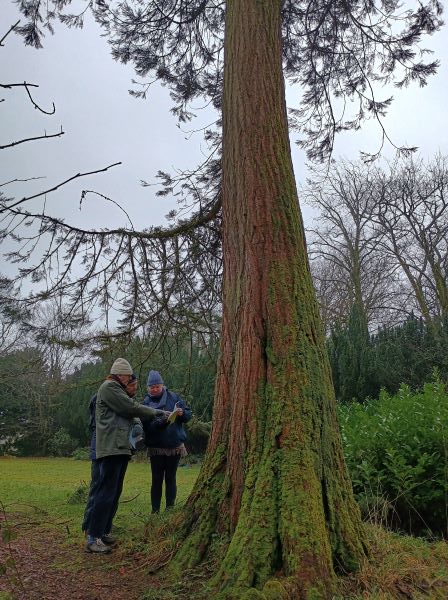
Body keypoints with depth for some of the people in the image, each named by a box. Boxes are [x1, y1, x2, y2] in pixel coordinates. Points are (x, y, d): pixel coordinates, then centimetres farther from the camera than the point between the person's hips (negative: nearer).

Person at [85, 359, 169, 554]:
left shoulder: (117, 390, 23)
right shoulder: (108, 387, -9)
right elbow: (131, 407, -13)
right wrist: (155, 412, -4)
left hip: (120, 448, 10)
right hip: (111, 448, -10)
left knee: (115, 493, 14)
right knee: (106, 493, -9)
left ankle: (104, 531, 22)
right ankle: (93, 538, -3)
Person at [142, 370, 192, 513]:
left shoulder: (173, 397, 0)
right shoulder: (146, 402, -2)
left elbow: (189, 414, 2)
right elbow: (146, 426, -12)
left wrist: (182, 413, -20)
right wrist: (161, 422, -30)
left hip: (175, 446, 1)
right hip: (156, 447, 0)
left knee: (170, 478, 8)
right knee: (157, 480, 5)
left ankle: (170, 509, 18)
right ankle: (155, 510, 15)